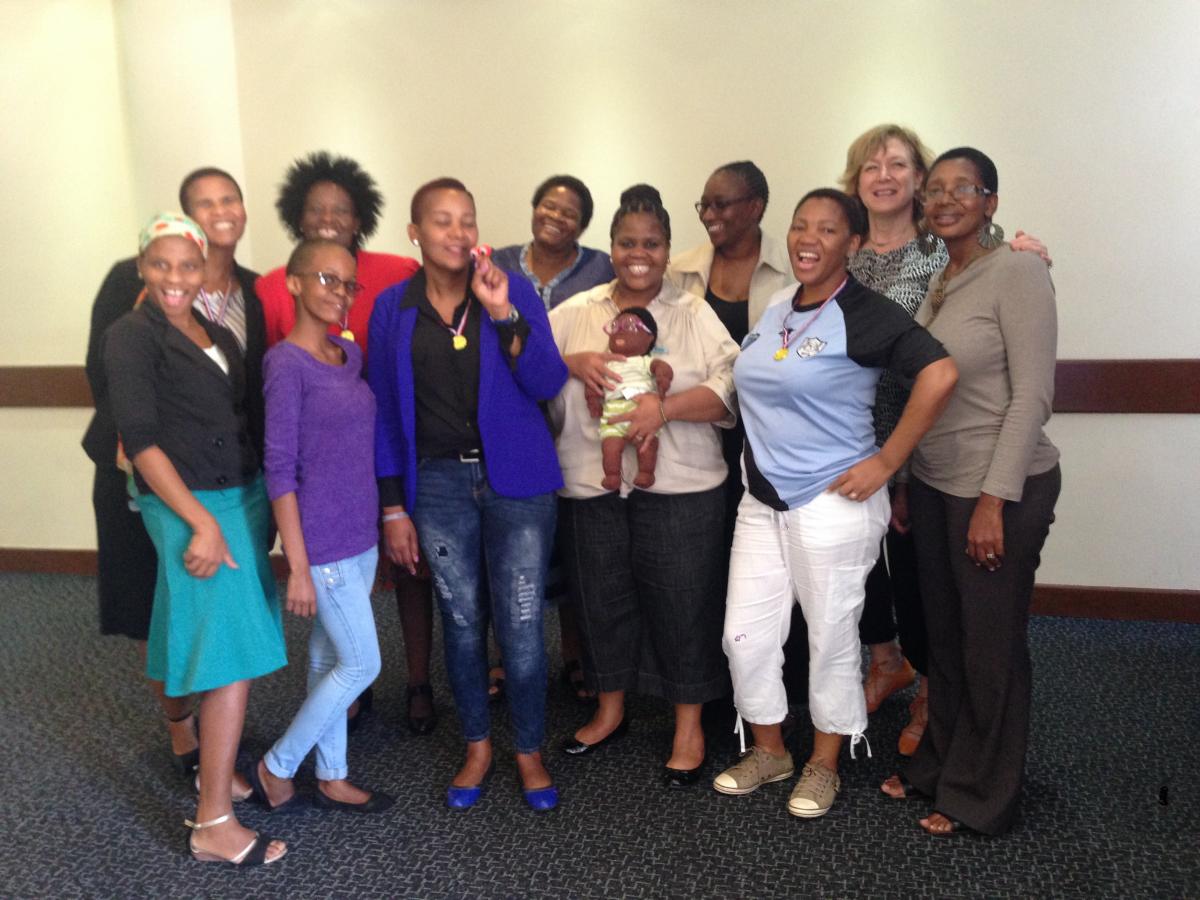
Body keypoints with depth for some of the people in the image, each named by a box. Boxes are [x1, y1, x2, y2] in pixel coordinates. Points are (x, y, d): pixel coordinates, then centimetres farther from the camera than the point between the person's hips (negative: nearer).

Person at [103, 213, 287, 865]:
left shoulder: (219, 336, 14)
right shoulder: (131, 336, -6)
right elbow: (139, 440, -13)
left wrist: (257, 501, 4)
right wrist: (202, 523, -18)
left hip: (242, 498, 7)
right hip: (190, 507, -7)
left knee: (233, 650, 12)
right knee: (234, 656, -8)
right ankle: (213, 825, 0)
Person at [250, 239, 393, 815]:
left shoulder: (350, 355, 8)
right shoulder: (287, 364, -14)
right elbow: (280, 469, -16)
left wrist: (384, 519, 11)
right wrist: (298, 567, -16)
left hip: (361, 536, 7)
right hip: (322, 543, -7)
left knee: (329, 658, 16)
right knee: (362, 664, 0)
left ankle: (331, 778, 30)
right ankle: (276, 768, 20)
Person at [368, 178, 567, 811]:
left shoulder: (514, 289, -2)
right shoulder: (392, 308, 2)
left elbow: (547, 384, -10)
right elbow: (385, 411, 4)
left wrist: (502, 312, -20)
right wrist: (392, 506, 2)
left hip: (515, 479, -1)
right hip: (438, 481, 1)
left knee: (521, 624, 2)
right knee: (461, 621, 11)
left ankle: (530, 752, 23)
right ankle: (477, 747, 31)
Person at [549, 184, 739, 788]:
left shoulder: (695, 315, 3)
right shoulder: (575, 313, 10)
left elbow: (730, 388, -8)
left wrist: (667, 407, -22)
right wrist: (571, 362, -13)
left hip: (679, 486, -2)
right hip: (589, 483, 3)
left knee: (681, 602, 4)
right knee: (601, 598, 14)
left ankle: (689, 726, 23)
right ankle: (609, 711, 35)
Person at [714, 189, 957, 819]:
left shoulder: (863, 314, -12)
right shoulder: (773, 310, 10)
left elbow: (938, 374, -22)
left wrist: (886, 462, -20)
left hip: (832, 506, -6)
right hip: (762, 502, 7)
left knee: (831, 638, 9)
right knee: (744, 635, 9)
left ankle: (824, 765, 30)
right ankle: (768, 751, 32)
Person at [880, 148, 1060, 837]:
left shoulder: (1017, 272, -11)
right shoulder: (937, 283, 9)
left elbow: (1033, 395, -15)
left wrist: (995, 499, -18)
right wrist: (906, 481, 12)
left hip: (1000, 488, -6)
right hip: (934, 483, 7)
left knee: (992, 646, 7)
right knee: (944, 635, 16)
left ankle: (982, 797, 24)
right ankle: (939, 766, 34)